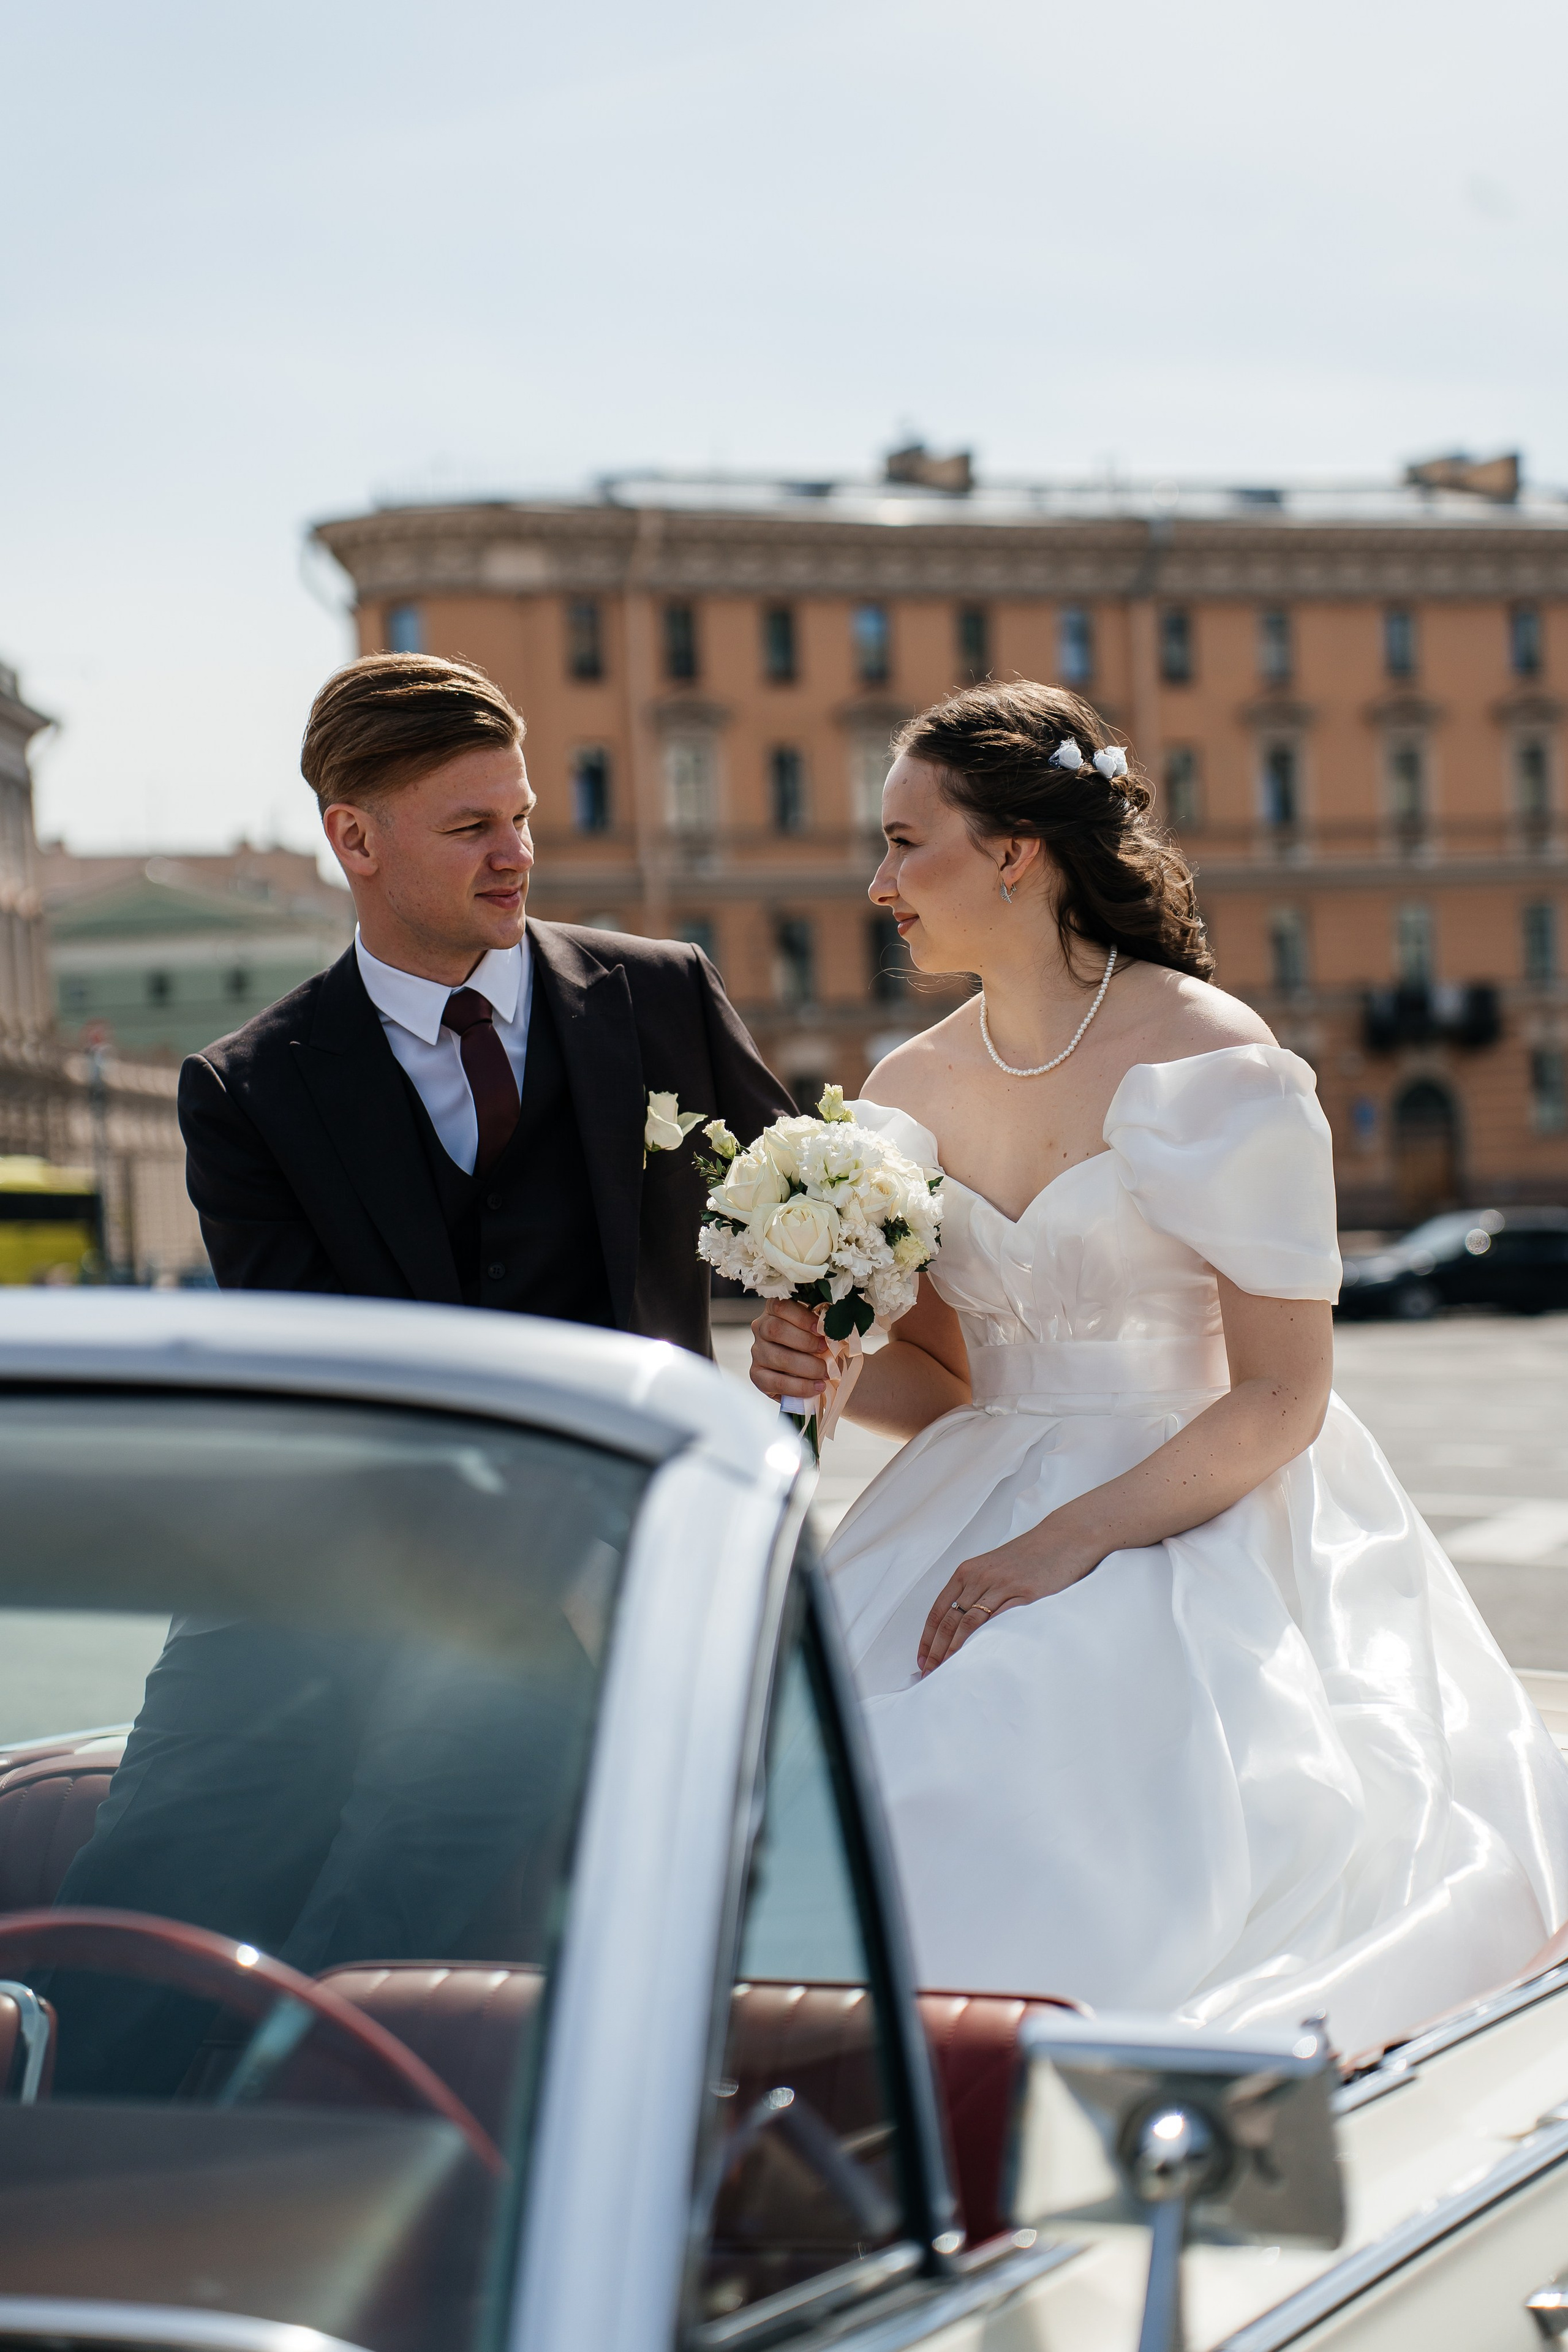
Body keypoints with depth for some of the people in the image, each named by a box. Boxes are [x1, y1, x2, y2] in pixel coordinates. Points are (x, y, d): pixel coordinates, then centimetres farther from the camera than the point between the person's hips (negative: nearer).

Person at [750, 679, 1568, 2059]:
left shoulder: (1215, 1067, -11)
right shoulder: (917, 1087, 8)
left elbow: (1280, 1400, -13)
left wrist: (1072, 1540, -20)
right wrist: (826, 1365, -3)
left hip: (1192, 1535, -6)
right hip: (979, 1520, 6)